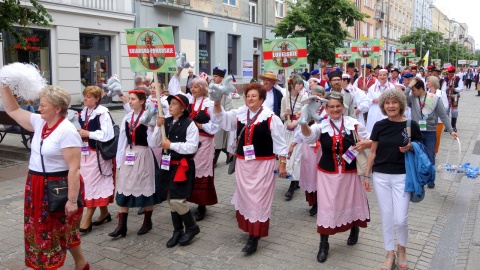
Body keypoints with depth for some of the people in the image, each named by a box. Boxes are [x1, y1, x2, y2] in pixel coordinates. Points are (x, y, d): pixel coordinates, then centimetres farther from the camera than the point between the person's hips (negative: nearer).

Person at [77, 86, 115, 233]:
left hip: (98, 154, -9)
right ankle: (104, 213, 28)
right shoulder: (83, 113, 11)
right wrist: (78, 133, 1)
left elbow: (107, 134, -21)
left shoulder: (103, 113, -14)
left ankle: (87, 220, 4)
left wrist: (87, 134, -18)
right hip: (85, 152, 9)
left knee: (94, 184, -3)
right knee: (87, 183, 14)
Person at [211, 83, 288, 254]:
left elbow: (279, 142, -7)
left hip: (263, 164, -5)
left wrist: (282, 163, -8)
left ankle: (254, 237, 4)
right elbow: (220, 118, 3)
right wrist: (217, 103, -16)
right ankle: (249, 227, 32)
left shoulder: (270, 117, -10)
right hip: (243, 162, 5)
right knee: (244, 196, 14)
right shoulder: (239, 114, 4)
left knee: (258, 198, -2)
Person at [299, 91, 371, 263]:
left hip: (350, 173, 1)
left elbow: (370, 141, 5)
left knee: (351, 203, 19)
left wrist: (365, 143, -19)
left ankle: (354, 230, 50)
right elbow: (308, 136, -27)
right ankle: (323, 244, 18)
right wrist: (303, 123, -47)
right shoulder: (321, 126, -7)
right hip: (327, 174, -1)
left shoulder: (354, 124, -5)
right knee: (327, 207, 2)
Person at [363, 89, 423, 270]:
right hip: (380, 176, 2)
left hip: (402, 176, -2)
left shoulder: (411, 125, -5)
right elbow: (373, 151, 6)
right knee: (386, 217, 8)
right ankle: (390, 254, 25)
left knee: (400, 219, -4)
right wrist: (367, 175, 4)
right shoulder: (379, 126, 1)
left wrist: (410, 147, -17)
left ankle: (402, 248, 27)